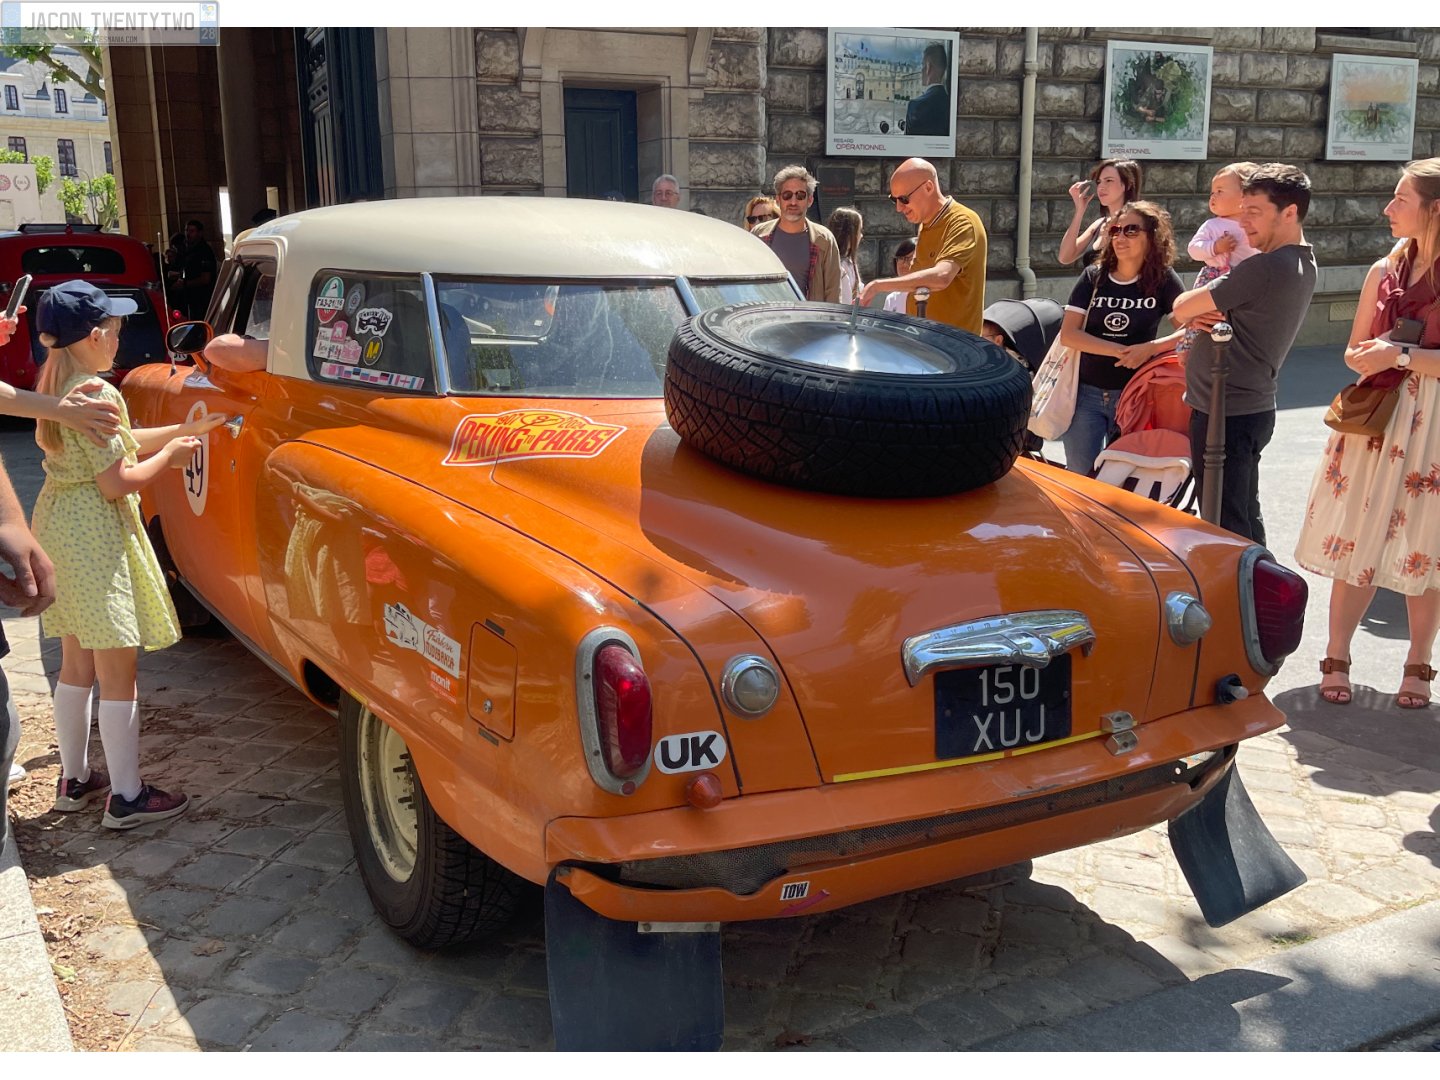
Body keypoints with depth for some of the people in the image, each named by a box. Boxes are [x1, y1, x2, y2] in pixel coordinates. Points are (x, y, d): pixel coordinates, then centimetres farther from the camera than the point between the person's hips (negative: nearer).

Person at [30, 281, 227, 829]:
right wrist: (169, 456, -5)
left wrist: (185, 430, 15)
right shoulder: (99, 395, -19)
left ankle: (74, 779, 29)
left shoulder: (54, 385, 9)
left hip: (56, 525, 10)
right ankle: (126, 797, 5)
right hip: (96, 536, -10)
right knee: (117, 673, -2)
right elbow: (116, 483, -20)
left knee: (76, 664, 19)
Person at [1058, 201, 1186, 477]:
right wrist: (1119, 351, -16)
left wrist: (1151, 348, -22)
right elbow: (1068, 334, -7)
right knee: (1079, 475, 4)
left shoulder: (1163, 279, -3)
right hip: (1086, 392, 1)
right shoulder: (1094, 277, 0)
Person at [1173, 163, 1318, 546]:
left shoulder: (1265, 268, -22)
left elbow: (1182, 309, -18)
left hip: (1226, 415, -10)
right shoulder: (1301, 263, 10)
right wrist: (1204, 316, -8)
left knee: (1225, 527, -3)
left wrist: (1194, 312, 6)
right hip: (1252, 408, 10)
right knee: (1245, 518, 19)